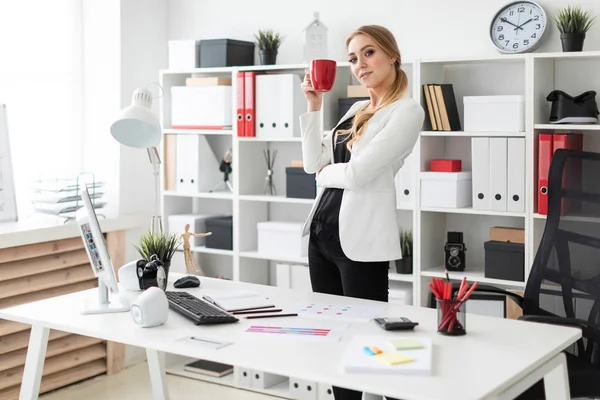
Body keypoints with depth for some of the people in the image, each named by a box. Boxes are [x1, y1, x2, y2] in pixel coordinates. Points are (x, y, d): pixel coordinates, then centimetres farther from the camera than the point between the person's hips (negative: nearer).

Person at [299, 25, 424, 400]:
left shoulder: (408, 110, -10)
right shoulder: (357, 109, 16)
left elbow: (357, 173, -18)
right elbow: (314, 163, 11)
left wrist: (327, 172, 3)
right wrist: (314, 107, 7)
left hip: (360, 237, -8)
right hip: (322, 229, 8)